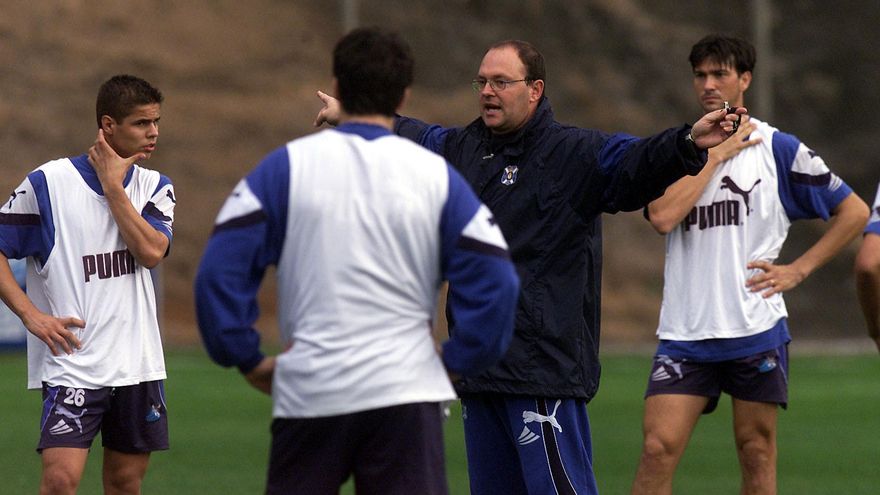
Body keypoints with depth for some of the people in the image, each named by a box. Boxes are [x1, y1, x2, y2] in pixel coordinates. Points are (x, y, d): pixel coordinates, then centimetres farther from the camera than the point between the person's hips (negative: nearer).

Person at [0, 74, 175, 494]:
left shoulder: (155, 187, 8)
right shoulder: (48, 183, -4)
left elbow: (152, 251, -10)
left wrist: (112, 185, -9)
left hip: (138, 364, 4)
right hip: (71, 362, -4)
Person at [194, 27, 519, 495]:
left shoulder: (285, 166, 1)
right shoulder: (437, 175, 3)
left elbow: (220, 270, -5)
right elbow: (495, 281, -1)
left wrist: (247, 359, 4)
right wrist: (455, 363, 9)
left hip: (309, 393, 0)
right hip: (406, 391, 0)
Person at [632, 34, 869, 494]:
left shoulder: (777, 148, 2)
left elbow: (853, 210, 7)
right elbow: (662, 216, -11)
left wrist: (798, 269, 0)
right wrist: (714, 153, -8)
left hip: (756, 330, -1)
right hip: (685, 332, 1)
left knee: (757, 450, 4)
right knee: (658, 448, -10)